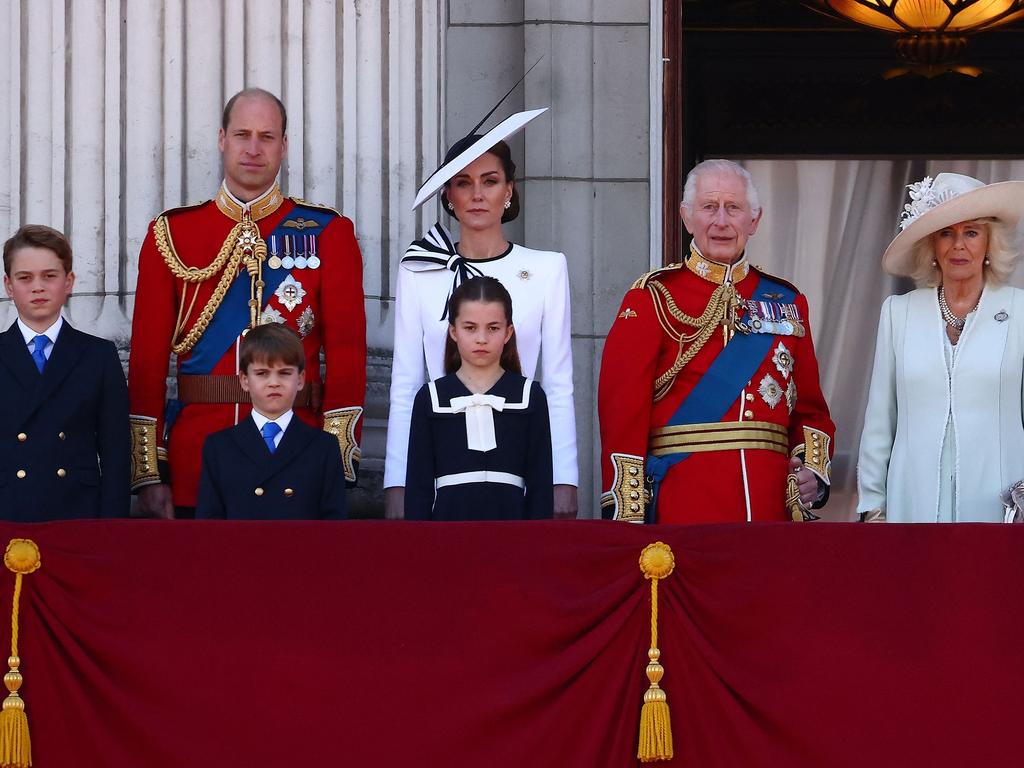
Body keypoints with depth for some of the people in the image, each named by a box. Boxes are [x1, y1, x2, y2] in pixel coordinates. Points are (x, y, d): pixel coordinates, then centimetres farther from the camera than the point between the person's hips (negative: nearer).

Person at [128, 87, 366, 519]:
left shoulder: (328, 234, 4)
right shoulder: (171, 234, 7)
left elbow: (347, 351, -1)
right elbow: (147, 358, 5)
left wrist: (340, 464, -10)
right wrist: (148, 473, -2)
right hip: (196, 461, 1)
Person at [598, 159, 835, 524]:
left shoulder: (786, 302, 14)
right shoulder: (653, 299, 1)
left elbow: (809, 408, 18)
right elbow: (622, 411, -5)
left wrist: (814, 470, -2)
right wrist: (627, 517, -13)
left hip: (772, 503, 4)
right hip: (681, 506, -4)